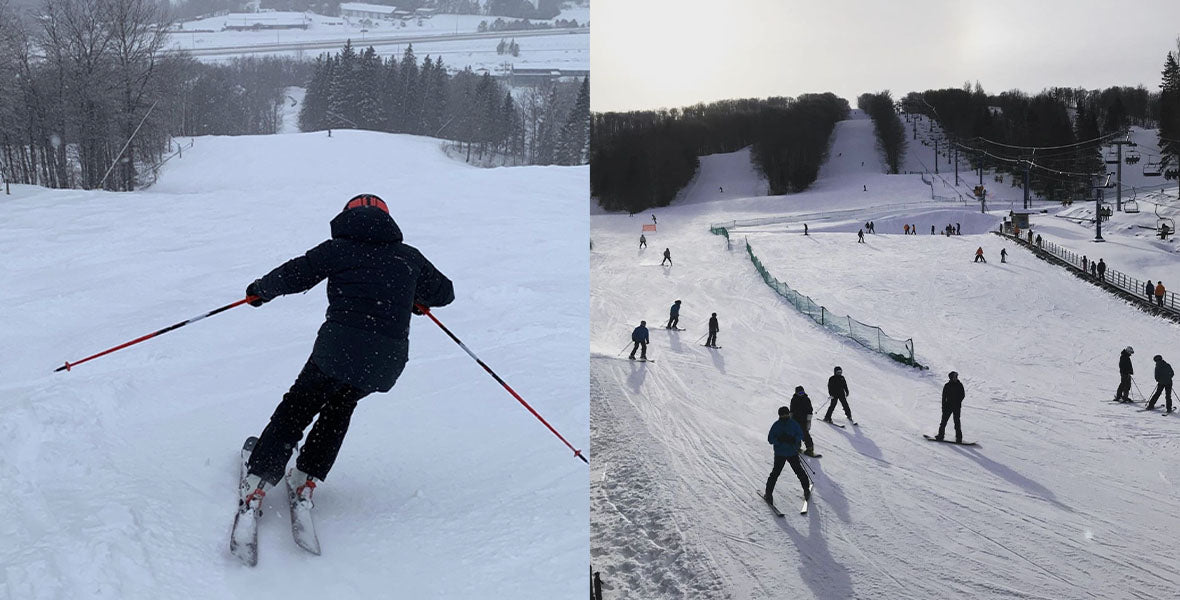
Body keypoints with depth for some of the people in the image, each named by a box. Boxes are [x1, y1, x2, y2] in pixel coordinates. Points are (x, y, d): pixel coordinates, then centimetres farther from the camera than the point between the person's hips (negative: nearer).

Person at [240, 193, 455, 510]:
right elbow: (444, 292, 27)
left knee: (296, 409, 12)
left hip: (339, 349, -3)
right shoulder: (409, 257, 17)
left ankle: (258, 480, 5)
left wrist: (260, 289, 24)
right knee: (341, 404, 27)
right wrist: (415, 298, 47)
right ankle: (307, 477, 21)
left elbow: (292, 276, 6)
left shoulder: (338, 248, 7)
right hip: (387, 361, 3)